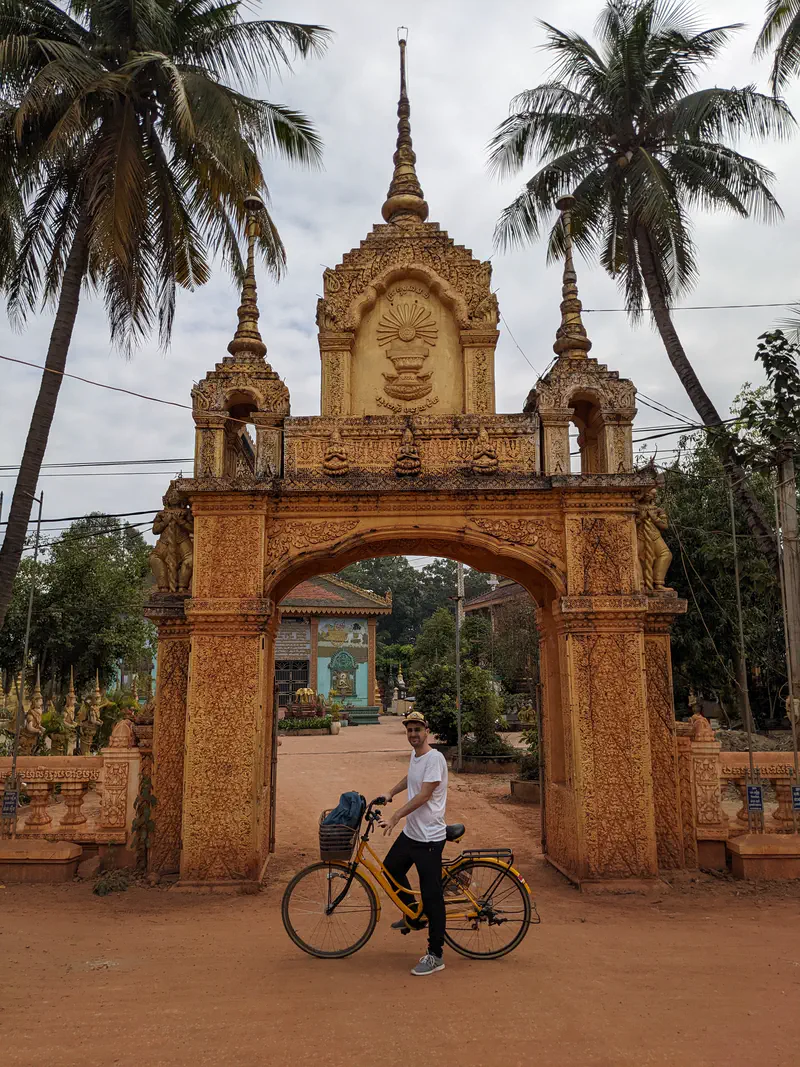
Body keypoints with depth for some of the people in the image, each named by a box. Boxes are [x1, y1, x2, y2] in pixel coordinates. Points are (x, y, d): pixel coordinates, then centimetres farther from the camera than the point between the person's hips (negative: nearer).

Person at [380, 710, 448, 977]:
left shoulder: (434, 758, -18)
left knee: (431, 895, -3)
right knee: (391, 869, 22)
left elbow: (423, 796, -24)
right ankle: (413, 918, 40)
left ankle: (435, 956, 7)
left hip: (429, 838, -9)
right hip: (410, 833, 10)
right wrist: (390, 793, 25)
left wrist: (395, 818, -28)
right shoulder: (414, 756, 9)